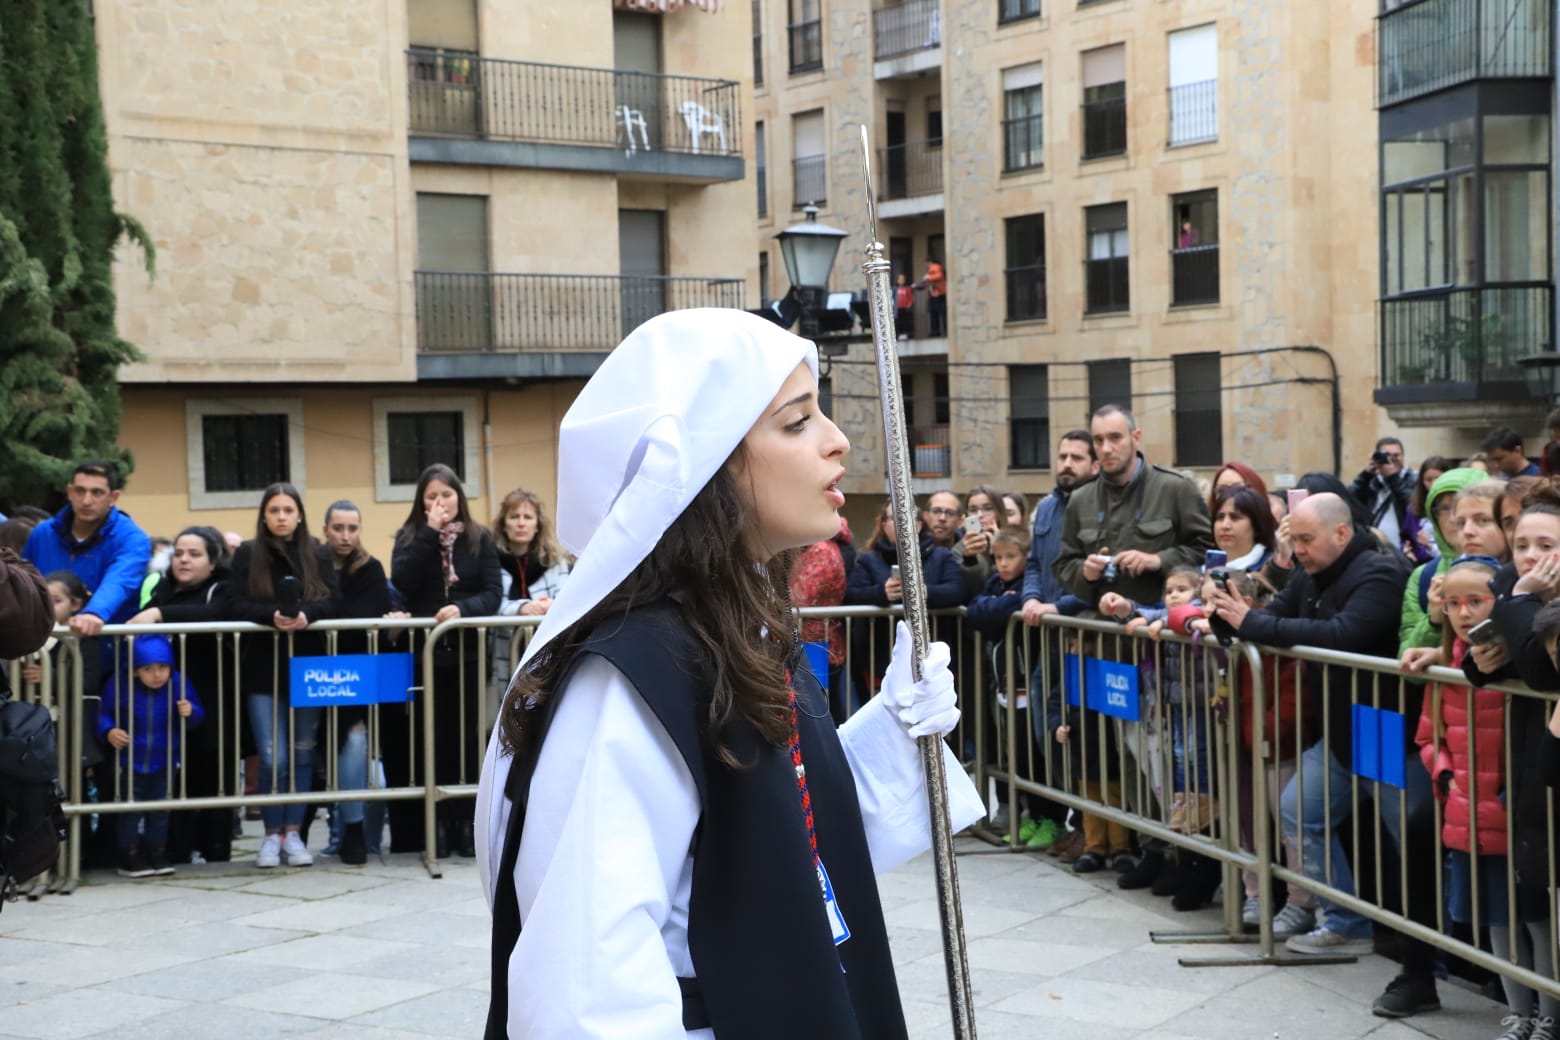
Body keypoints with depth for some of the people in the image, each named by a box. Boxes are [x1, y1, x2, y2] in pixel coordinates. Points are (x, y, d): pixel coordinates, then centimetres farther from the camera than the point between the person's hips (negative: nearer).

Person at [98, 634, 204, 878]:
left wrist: (190, 712, -25)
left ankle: (157, 853, 24)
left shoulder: (179, 685, -11)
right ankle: (129, 857, 14)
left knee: (160, 811, 12)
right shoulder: (120, 685, -15)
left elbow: (197, 716, -3)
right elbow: (104, 714, -5)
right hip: (130, 762, -2)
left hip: (164, 764, 2)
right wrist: (109, 732, -23)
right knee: (130, 811, 3)